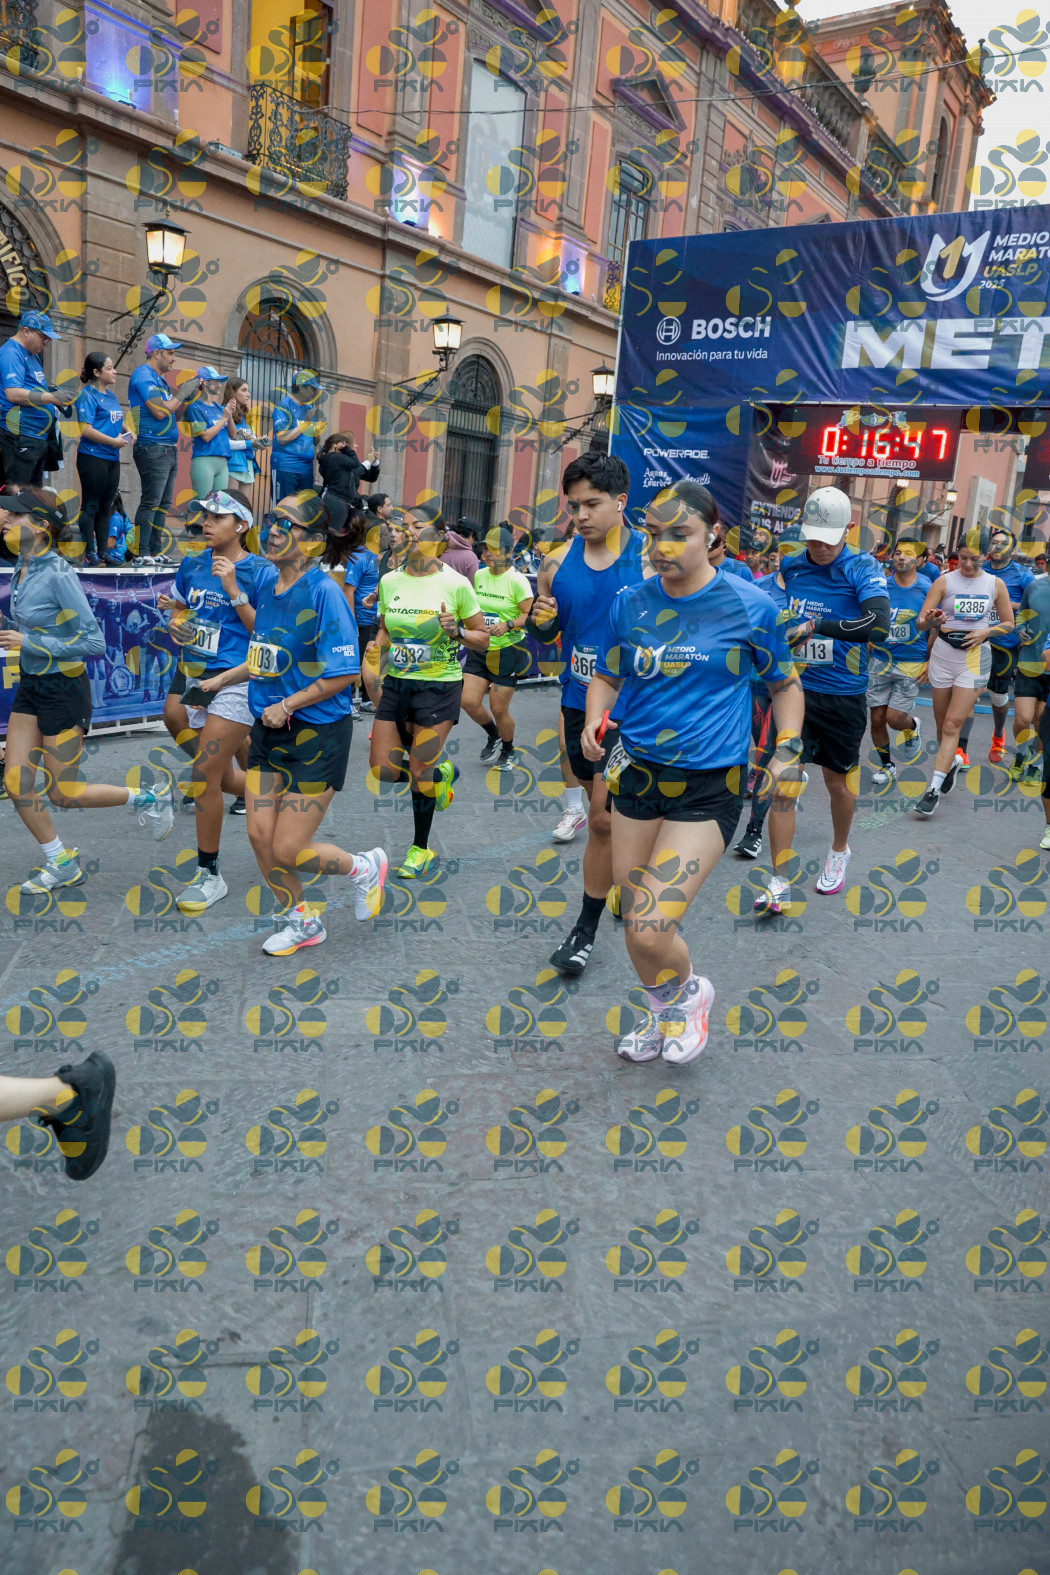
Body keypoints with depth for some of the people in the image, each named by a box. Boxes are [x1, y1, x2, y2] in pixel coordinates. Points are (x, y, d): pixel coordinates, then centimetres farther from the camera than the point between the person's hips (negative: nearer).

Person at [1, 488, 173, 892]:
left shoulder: (58, 574, -21)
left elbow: (94, 643, -22)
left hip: (63, 690, -8)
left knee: (63, 794, 2)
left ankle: (149, 799, 22)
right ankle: (62, 865, 21)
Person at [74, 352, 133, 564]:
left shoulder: (111, 396, 15)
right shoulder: (87, 395, -10)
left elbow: (118, 421, 27)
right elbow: (86, 429, -18)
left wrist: (127, 432, 6)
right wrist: (113, 441, -18)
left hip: (112, 459, 8)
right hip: (92, 457, -8)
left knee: (106, 507, 12)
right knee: (90, 506, -2)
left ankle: (103, 551, 19)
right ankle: (89, 552, 2)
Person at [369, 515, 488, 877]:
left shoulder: (456, 584, -8)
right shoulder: (389, 581, 5)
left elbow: (483, 639, -1)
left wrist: (456, 632, -21)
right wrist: (377, 677, 9)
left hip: (438, 687, -4)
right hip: (396, 684, 5)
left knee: (419, 773, -2)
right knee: (383, 772, 0)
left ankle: (421, 849, 19)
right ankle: (440, 772, 31)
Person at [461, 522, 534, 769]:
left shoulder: (517, 580, -13)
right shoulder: (479, 575, 5)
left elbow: (530, 615, -15)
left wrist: (508, 625, -29)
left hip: (507, 651, -5)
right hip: (480, 649, 5)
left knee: (499, 709, 1)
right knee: (469, 702, -4)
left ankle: (508, 751, 29)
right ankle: (493, 736, 27)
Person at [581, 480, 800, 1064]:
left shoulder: (750, 605, -6)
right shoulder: (630, 603, 3)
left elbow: (786, 684, 6)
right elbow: (606, 676, 15)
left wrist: (788, 750, -5)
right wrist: (595, 725, -4)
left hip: (710, 788, -4)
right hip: (636, 773, 5)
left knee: (650, 931, -13)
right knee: (634, 921, 13)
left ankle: (692, 993, 22)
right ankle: (664, 1015, 42)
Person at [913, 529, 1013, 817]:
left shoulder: (996, 584, 3)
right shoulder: (944, 581, -1)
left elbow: (1008, 623, 12)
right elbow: (921, 620, -8)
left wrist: (986, 632, -7)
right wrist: (931, 620, -31)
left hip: (975, 656, -1)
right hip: (943, 653, 1)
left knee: (952, 725, -10)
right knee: (942, 723, 10)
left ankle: (934, 789, -11)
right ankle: (950, 763, 40)